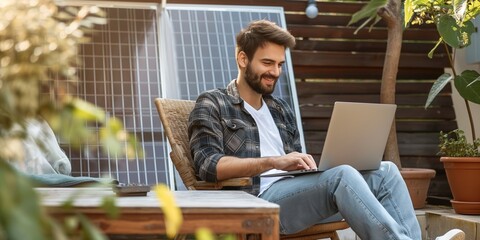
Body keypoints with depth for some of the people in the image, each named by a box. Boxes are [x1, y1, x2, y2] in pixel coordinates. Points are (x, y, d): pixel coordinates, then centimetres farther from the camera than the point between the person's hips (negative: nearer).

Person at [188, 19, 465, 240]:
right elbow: (209, 165, -10)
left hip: (294, 194, 7)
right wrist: (274, 161, -21)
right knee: (342, 175, -32)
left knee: (385, 171, -13)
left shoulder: (281, 110, 27)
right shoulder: (212, 104, 6)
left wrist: (305, 165, -2)